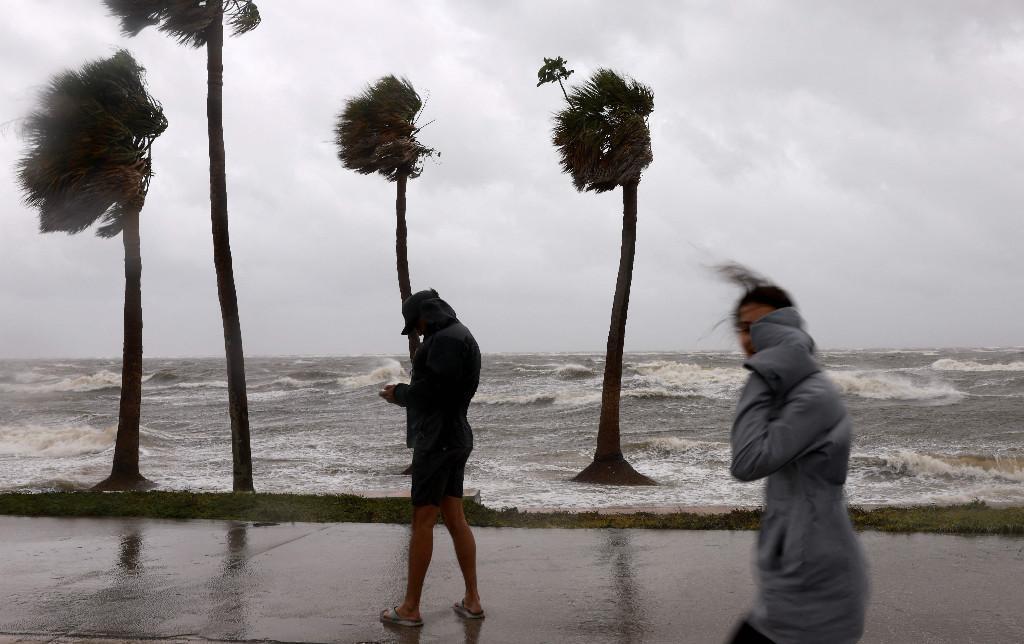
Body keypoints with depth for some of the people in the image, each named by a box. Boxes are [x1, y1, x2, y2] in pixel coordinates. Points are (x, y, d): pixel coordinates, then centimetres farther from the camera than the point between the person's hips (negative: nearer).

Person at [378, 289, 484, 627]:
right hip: (453, 438, 10)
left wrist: (398, 393, -6)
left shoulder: (447, 338, -16)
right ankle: (472, 600, 14)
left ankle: (410, 608, 4)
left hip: (438, 440, -10)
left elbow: (433, 392, -22)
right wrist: (406, 392, 11)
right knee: (455, 519, 11)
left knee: (422, 521, -4)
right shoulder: (456, 337, 18)